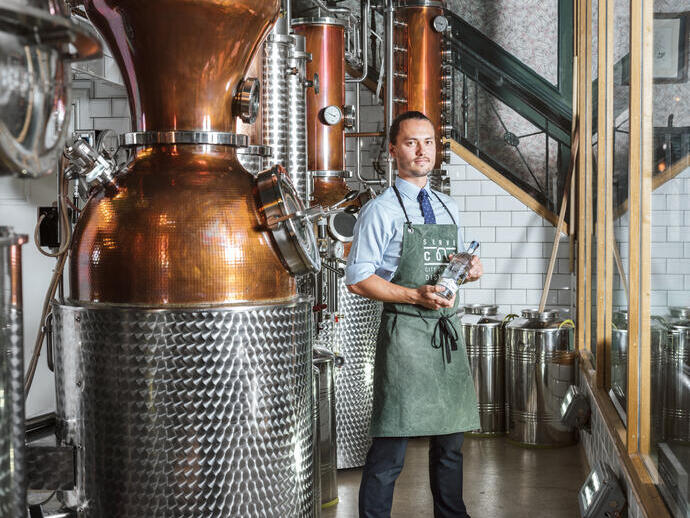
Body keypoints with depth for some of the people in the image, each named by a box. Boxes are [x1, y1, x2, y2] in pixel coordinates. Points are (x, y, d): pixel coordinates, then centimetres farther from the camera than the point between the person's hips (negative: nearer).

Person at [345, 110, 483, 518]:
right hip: (405, 332, -6)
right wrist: (416, 295, -19)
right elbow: (358, 279, -9)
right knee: (391, 446, -6)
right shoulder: (381, 211, -4)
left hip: (448, 331, 6)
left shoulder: (448, 208, 16)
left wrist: (471, 269, 2)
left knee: (451, 436, 14)